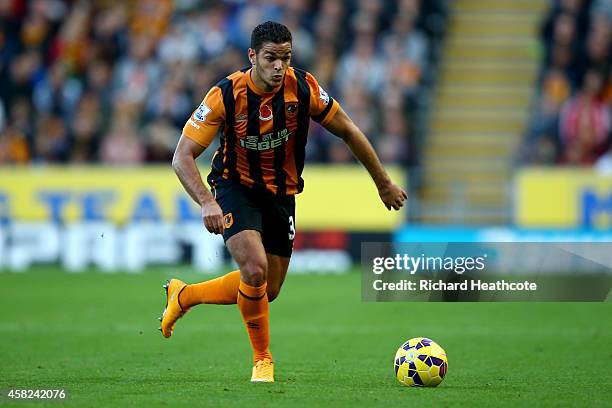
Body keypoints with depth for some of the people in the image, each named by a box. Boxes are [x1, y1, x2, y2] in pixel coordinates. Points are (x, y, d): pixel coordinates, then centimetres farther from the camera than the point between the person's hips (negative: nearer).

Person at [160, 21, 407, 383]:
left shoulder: (303, 88, -16)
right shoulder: (226, 95, -23)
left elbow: (348, 131, -1)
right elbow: (183, 157, -21)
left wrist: (384, 183, 4)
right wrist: (207, 202, -38)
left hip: (282, 193, 4)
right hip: (237, 188, -4)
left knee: (268, 291, 8)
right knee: (255, 269, -26)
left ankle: (183, 296, 31)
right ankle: (263, 359, -5)